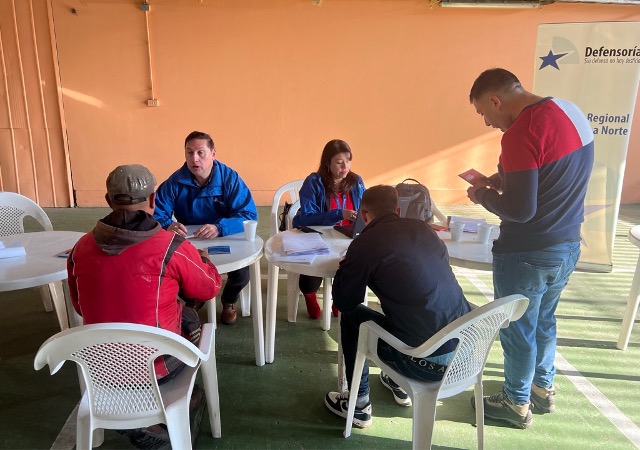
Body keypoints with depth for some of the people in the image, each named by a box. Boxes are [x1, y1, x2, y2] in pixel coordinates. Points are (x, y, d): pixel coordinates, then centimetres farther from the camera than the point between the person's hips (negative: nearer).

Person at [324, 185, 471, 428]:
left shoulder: (365, 243, -10)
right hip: (467, 348, 6)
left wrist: (346, 266, 17)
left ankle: (359, 405, 24)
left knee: (351, 316, 15)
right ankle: (400, 384, 45)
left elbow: (343, 302, -1)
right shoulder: (424, 228, 7)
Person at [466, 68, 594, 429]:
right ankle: (544, 388, 43)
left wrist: (483, 195, -8)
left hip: (529, 253, -9)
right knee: (544, 319, 25)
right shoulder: (571, 112, 5)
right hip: (568, 245, 9)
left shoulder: (521, 131, -24)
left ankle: (517, 403, 30)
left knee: (518, 329, 11)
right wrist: (506, 179, 10)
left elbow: (520, 210, -25)